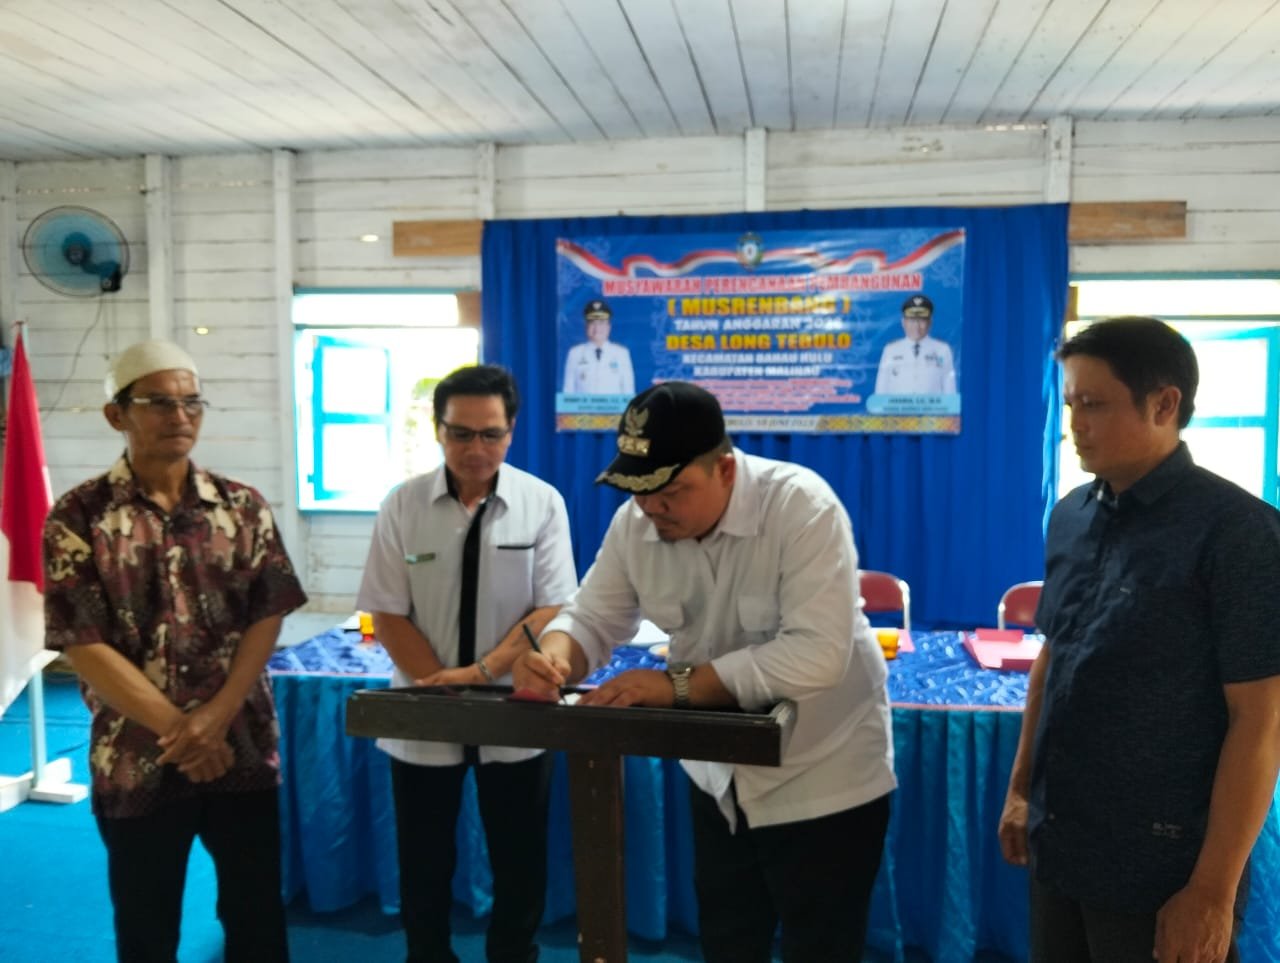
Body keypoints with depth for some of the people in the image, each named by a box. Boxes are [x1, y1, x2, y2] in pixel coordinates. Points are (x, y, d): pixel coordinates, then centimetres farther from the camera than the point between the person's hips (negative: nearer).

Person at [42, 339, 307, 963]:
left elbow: (268, 617, -2)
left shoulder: (244, 508, 1)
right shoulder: (78, 517, -6)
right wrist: (178, 731, -14)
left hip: (243, 752, 2)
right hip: (137, 763, -1)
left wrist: (217, 716, -15)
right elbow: (84, 646, -10)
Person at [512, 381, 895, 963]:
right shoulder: (635, 522, -9)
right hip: (721, 778, 6)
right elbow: (592, 618, -2)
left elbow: (816, 656, -35)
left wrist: (678, 686, -36)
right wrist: (554, 657, -26)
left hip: (823, 781, -5)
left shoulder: (802, 507, -27)